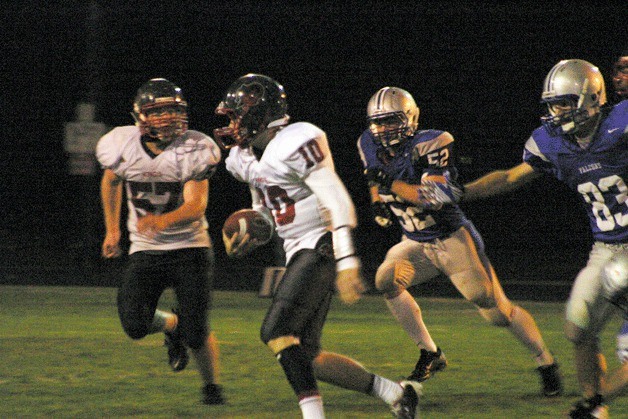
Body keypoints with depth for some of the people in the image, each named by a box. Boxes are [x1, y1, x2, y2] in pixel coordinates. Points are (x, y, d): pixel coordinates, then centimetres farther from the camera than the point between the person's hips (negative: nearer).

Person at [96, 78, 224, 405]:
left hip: (190, 247, -2)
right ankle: (172, 325, 20)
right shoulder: (123, 146, -8)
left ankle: (211, 384, 20)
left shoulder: (193, 150, -15)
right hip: (145, 252, 2)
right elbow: (111, 182, 15)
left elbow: (196, 206, -24)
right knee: (135, 325, -16)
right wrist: (112, 229, 19)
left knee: (196, 334, -11)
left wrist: (163, 221, -44)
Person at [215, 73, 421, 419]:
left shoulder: (296, 144, -16)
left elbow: (338, 203, -20)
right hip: (298, 254, 10)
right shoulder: (247, 159, 14)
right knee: (304, 356, 5)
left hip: (321, 248, -10)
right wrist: (247, 238, 2)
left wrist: (346, 262, -27)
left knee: (277, 331, -22)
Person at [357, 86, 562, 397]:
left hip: (452, 238, -6)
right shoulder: (372, 147, -2)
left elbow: (437, 196, -32)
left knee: (497, 310, -5)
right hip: (416, 243, 6)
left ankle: (546, 363, 13)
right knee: (387, 281, -17)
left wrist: (390, 184, -32)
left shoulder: (428, 145, -22)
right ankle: (429, 354, -3)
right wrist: (377, 200, -1)